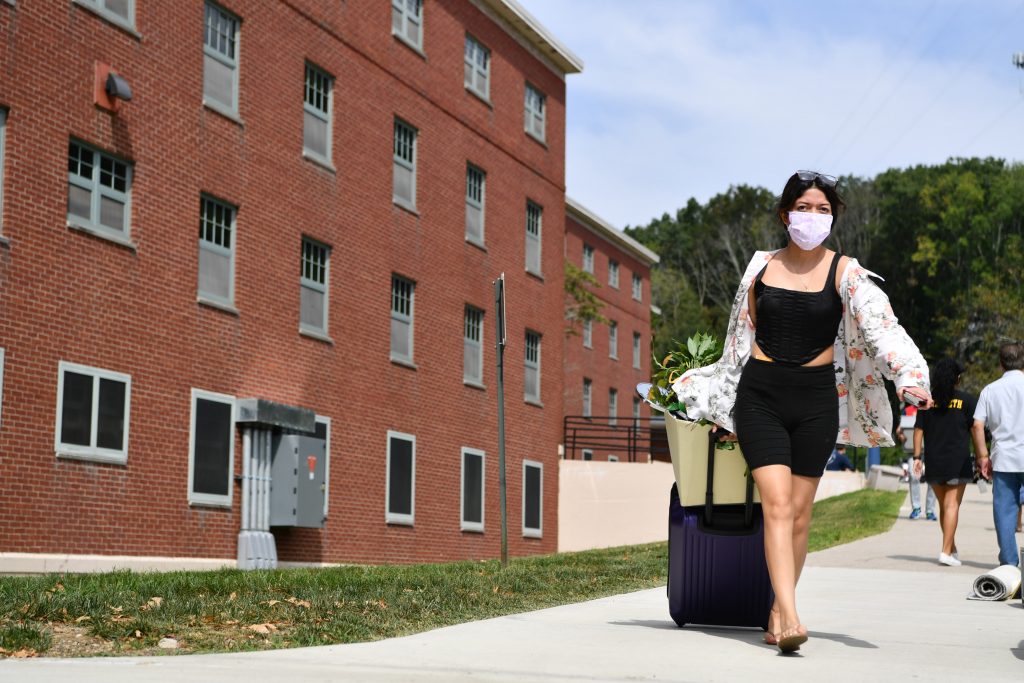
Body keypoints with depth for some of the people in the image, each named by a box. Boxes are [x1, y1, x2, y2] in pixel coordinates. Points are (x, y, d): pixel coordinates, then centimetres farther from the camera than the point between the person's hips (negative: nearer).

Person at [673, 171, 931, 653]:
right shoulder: (762, 268, 6)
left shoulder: (845, 272, 0)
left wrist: (910, 376, -31)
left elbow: (881, 326, -14)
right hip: (760, 395, 0)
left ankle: (777, 612, 19)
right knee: (777, 504, -13)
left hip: (815, 399, 0)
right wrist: (694, 386, 21)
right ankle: (789, 618, -21)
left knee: (800, 512, 4)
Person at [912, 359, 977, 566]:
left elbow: (918, 430, 4)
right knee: (952, 505, -5)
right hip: (958, 462, -3)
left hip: (933, 462, 3)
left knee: (943, 505, 15)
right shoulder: (967, 400, -2)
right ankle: (946, 551, -13)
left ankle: (952, 548, 25)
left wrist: (917, 457, 6)